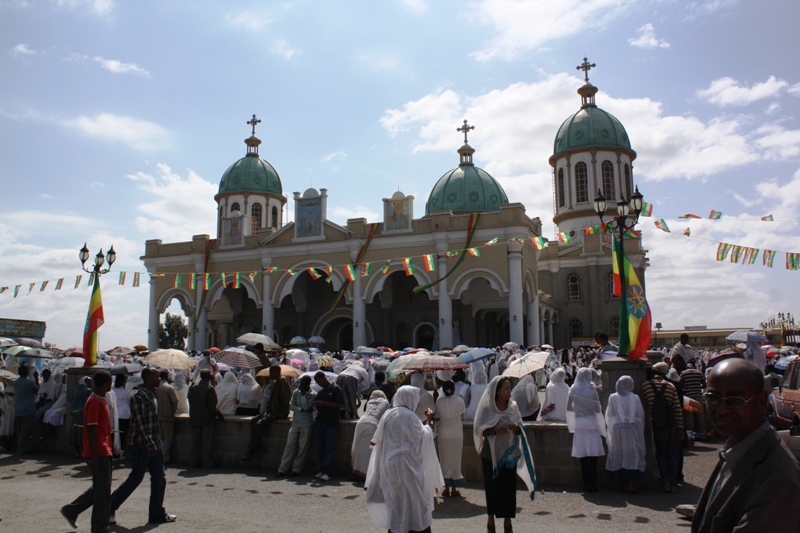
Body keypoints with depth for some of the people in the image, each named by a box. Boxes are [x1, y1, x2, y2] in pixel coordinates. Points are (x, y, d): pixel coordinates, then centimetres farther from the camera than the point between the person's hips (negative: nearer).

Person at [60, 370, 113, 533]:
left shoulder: (101, 401, 13)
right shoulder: (94, 402, -17)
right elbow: (91, 430, -21)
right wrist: (95, 457, -22)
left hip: (103, 453, 10)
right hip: (99, 455, -10)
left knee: (99, 489, 19)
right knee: (102, 492, -2)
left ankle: (71, 510, 28)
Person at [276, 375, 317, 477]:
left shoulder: (313, 394, -2)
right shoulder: (296, 392, 10)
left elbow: (306, 406, -14)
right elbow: (291, 405, 2)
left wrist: (303, 393, -12)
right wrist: (301, 409, -11)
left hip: (306, 423, -3)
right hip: (295, 422, 3)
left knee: (302, 447, 1)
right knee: (289, 445, 1)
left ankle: (296, 469, 9)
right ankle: (282, 469, 5)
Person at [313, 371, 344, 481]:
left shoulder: (335, 389, -2)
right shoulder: (320, 392, 18)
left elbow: (340, 405, -10)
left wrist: (324, 404, -15)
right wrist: (317, 405, -1)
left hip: (331, 423, -7)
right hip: (320, 421, 7)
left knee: (329, 448, -6)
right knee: (320, 447, 6)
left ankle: (326, 472, -6)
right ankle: (322, 469, 13)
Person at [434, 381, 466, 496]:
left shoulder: (439, 401, -10)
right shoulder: (459, 400, -9)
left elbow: (436, 417, -2)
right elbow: (463, 413, 6)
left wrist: (435, 430, 13)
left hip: (443, 433, 0)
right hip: (457, 433, 0)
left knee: (445, 459, 9)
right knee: (456, 458, 9)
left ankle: (446, 488, 11)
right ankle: (454, 488, 13)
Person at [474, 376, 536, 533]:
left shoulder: (513, 406, 3)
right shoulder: (487, 407, -7)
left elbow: (522, 427, 6)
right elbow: (479, 429, -9)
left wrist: (517, 427, -17)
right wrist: (494, 430, -24)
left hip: (509, 453, 3)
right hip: (491, 453, -2)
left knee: (509, 487, 2)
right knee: (492, 486, 4)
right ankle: (491, 518, 21)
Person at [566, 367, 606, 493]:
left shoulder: (572, 391, 1)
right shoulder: (592, 391, -8)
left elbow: (568, 408, 9)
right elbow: (598, 409, -8)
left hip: (578, 424, 3)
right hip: (591, 424, -3)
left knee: (583, 458, 6)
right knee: (593, 458, 2)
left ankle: (586, 485, 8)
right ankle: (593, 485, 2)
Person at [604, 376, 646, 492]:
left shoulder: (612, 398, -3)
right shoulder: (635, 398, -4)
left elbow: (608, 415, 0)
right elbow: (641, 416, 1)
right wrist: (641, 432, 13)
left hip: (617, 431, 1)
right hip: (632, 430, -1)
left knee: (620, 456, 9)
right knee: (632, 455, 5)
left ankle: (624, 483, 12)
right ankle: (631, 483, 0)